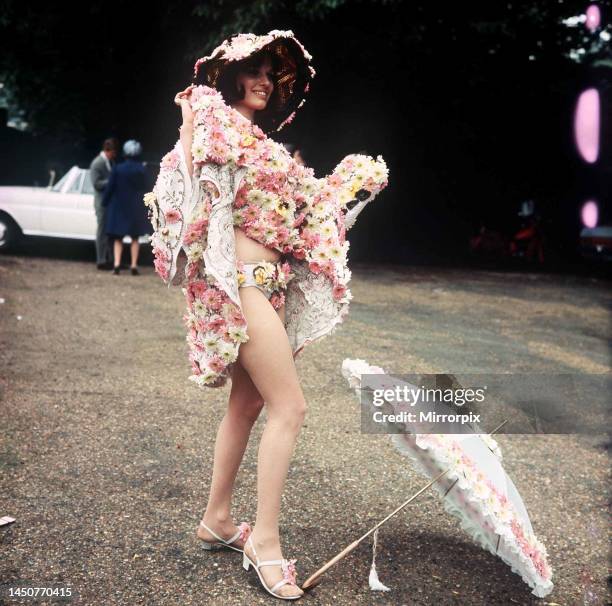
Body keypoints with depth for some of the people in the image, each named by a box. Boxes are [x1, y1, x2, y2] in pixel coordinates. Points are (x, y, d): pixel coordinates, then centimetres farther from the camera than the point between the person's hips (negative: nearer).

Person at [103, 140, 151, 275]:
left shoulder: (118, 169, -9)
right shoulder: (141, 170, -6)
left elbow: (110, 188, -6)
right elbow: (144, 188, -1)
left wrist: (105, 202, 6)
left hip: (119, 207, -1)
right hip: (136, 208, 1)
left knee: (118, 238, 9)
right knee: (135, 238, 11)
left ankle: (117, 264, -3)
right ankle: (134, 265, 9)